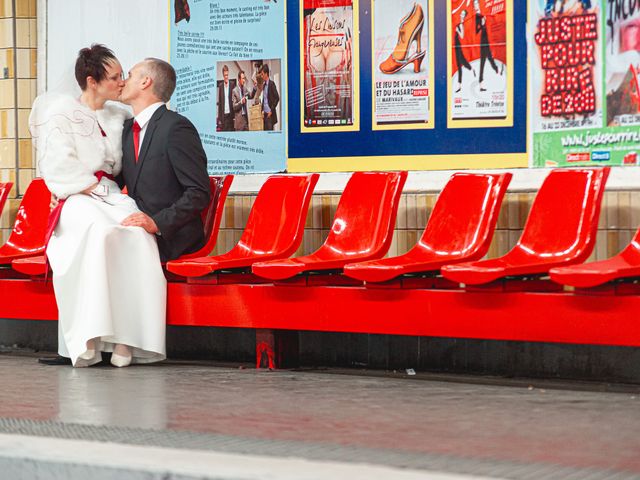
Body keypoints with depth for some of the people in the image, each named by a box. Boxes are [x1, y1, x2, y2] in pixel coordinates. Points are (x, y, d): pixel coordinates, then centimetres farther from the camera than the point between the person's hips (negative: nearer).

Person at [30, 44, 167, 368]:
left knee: (137, 234, -32)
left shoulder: (118, 116, 22)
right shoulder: (61, 111, 5)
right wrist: (95, 188, -10)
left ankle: (125, 338, -37)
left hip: (112, 196, 5)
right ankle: (87, 338, -39)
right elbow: (59, 166, -6)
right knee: (100, 231, -40)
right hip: (76, 199, -4)